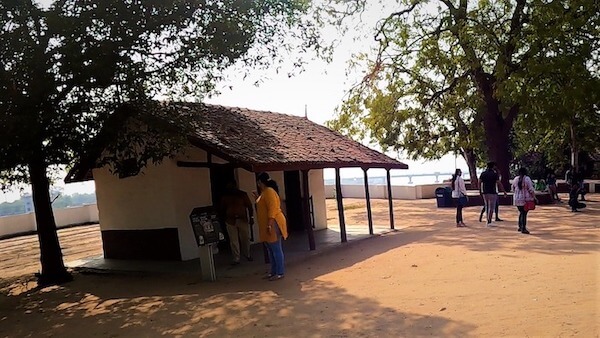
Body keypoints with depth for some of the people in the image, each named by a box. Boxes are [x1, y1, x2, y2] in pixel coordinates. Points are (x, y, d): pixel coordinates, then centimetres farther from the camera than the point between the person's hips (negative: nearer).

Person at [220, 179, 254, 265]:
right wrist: (224, 220, 9)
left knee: (246, 239, 9)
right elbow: (222, 209, 13)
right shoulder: (225, 197, 5)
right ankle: (236, 259, 7)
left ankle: (247, 255, 30)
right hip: (231, 221, 1)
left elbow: (249, 206, 2)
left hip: (243, 220, 0)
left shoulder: (243, 194, 1)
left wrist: (251, 217, -3)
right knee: (233, 241, 0)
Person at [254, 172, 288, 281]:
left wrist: (270, 224, -26)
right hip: (267, 225, 11)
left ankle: (280, 273, 1)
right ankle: (274, 272, 23)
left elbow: (272, 209, -23)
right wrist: (258, 198, 24)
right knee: (271, 250, 15)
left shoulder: (269, 191, -15)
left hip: (273, 224, -11)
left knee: (276, 249, -5)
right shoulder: (264, 191, 16)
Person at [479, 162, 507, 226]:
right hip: (492, 193, -5)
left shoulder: (483, 173, 7)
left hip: (485, 193, 5)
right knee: (491, 207, -1)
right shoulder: (495, 174, -7)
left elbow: (479, 182, 5)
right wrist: (504, 191, -4)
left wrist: (480, 191, 14)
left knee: (487, 207, 15)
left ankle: (488, 220, 19)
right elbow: (499, 183, -11)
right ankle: (489, 222, -2)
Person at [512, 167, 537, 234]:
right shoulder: (527, 179, -11)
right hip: (526, 199, -5)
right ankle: (523, 228, -1)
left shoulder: (515, 179, 5)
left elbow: (513, 189, 13)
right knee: (524, 213, -1)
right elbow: (531, 189, -11)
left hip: (517, 199, 5)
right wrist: (534, 197, -2)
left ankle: (520, 227, 24)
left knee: (521, 212, 18)